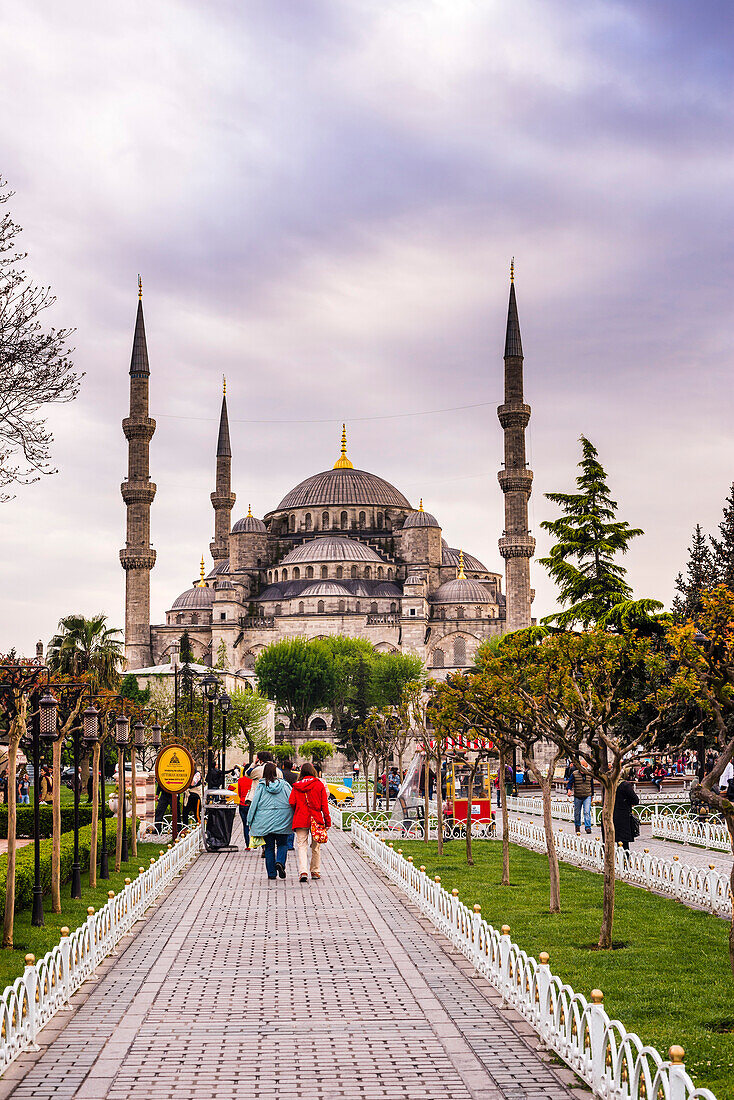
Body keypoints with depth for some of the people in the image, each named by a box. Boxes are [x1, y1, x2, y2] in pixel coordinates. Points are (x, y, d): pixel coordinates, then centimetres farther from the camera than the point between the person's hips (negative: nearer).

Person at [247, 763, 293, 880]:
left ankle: (271, 873, 9)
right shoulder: (284, 785, 0)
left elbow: (254, 803, -1)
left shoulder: (261, 786, -3)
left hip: (266, 821, 0)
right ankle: (280, 862, -16)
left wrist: (250, 822, 6)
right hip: (282, 821, 0)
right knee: (282, 844, 11)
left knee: (269, 847, 9)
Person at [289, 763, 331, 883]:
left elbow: (292, 803, -2)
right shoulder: (319, 785, -1)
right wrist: (327, 821, 3)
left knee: (301, 846, -1)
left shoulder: (296, 786, 1)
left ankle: (303, 871, -17)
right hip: (316, 819, 0)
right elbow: (324, 805, -2)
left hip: (300, 820, 0)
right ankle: (315, 872, 21)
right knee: (316, 846, 13)